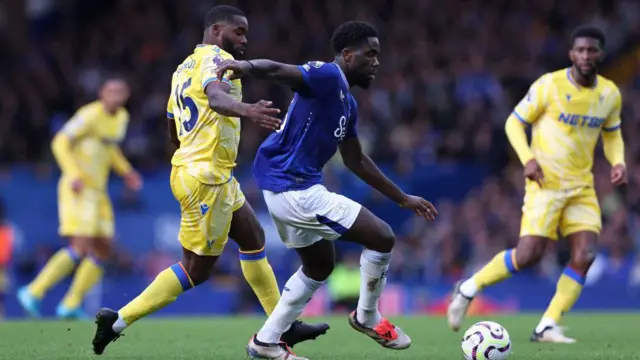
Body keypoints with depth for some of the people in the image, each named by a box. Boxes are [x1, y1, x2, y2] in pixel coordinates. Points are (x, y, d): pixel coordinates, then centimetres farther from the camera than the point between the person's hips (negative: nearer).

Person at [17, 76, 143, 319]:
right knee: (81, 247, -18)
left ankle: (71, 305, 8)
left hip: (97, 190, 9)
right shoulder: (90, 115, -15)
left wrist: (126, 172, 15)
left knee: (102, 250, 4)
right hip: (78, 189, -9)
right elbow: (60, 143, -18)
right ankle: (34, 292, -13)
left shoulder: (122, 117, 12)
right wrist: (74, 176, -28)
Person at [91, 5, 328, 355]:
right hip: (206, 178, -10)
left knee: (254, 239, 18)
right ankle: (118, 321, -1)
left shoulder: (184, 67, 15)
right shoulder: (216, 57, -12)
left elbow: (174, 131, 23)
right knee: (196, 270, -2)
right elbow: (215, 97, -35)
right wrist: (246, 110, -55)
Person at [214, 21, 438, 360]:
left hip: (287, 188, 11)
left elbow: (356, 161, 24)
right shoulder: (327, 76, -14)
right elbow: (278, 70, -31)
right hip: (296, 189, -11)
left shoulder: (347, 102, 15)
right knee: (382, 238, -5)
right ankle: (367, 318, 15)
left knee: (320, 265, 26)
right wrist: (246, 66, -53)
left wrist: (402, 198, 28)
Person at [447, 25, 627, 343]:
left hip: (582, 186, 5)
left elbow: (612, 134, 21)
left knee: (585, 256, -11)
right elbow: (514, 122, -3)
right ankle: (468, 290, 7)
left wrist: (617, 162, 0)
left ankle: (547, 327, -2)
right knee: (529, 255, -15)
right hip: (546, 182, -5)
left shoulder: (610, 94, 5)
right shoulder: (549, 85, -10)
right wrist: (528, 159, -18)